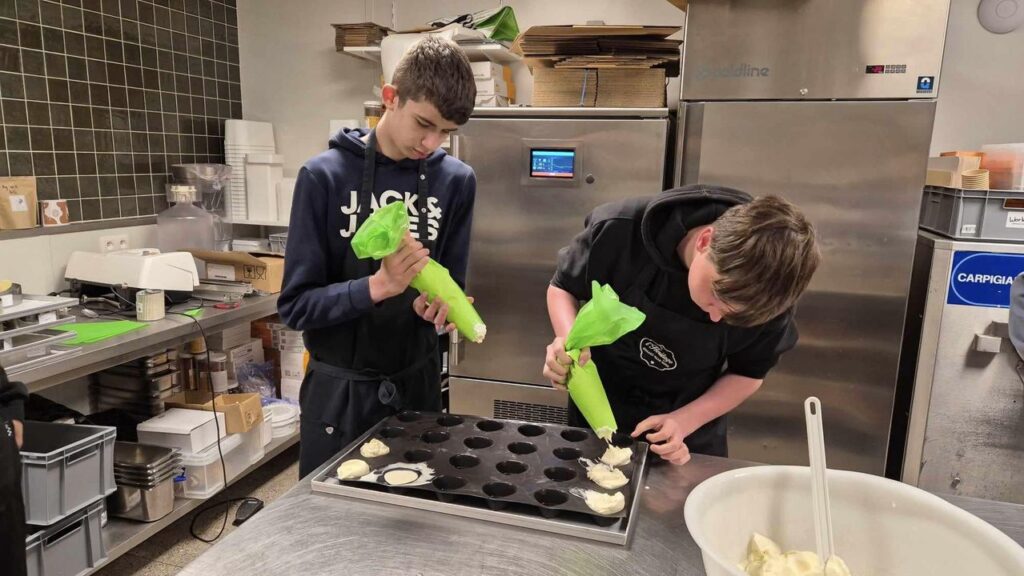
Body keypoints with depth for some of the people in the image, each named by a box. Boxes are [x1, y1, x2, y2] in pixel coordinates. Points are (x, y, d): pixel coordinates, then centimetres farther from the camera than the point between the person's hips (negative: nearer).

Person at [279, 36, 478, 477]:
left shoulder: (457, 182, -4)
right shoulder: (324, 176, -12)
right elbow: (296, 305, -12)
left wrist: (439, 301, -19)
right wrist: (379, 285, -27)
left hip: (416, 385, 3)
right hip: (339, 391, -2)